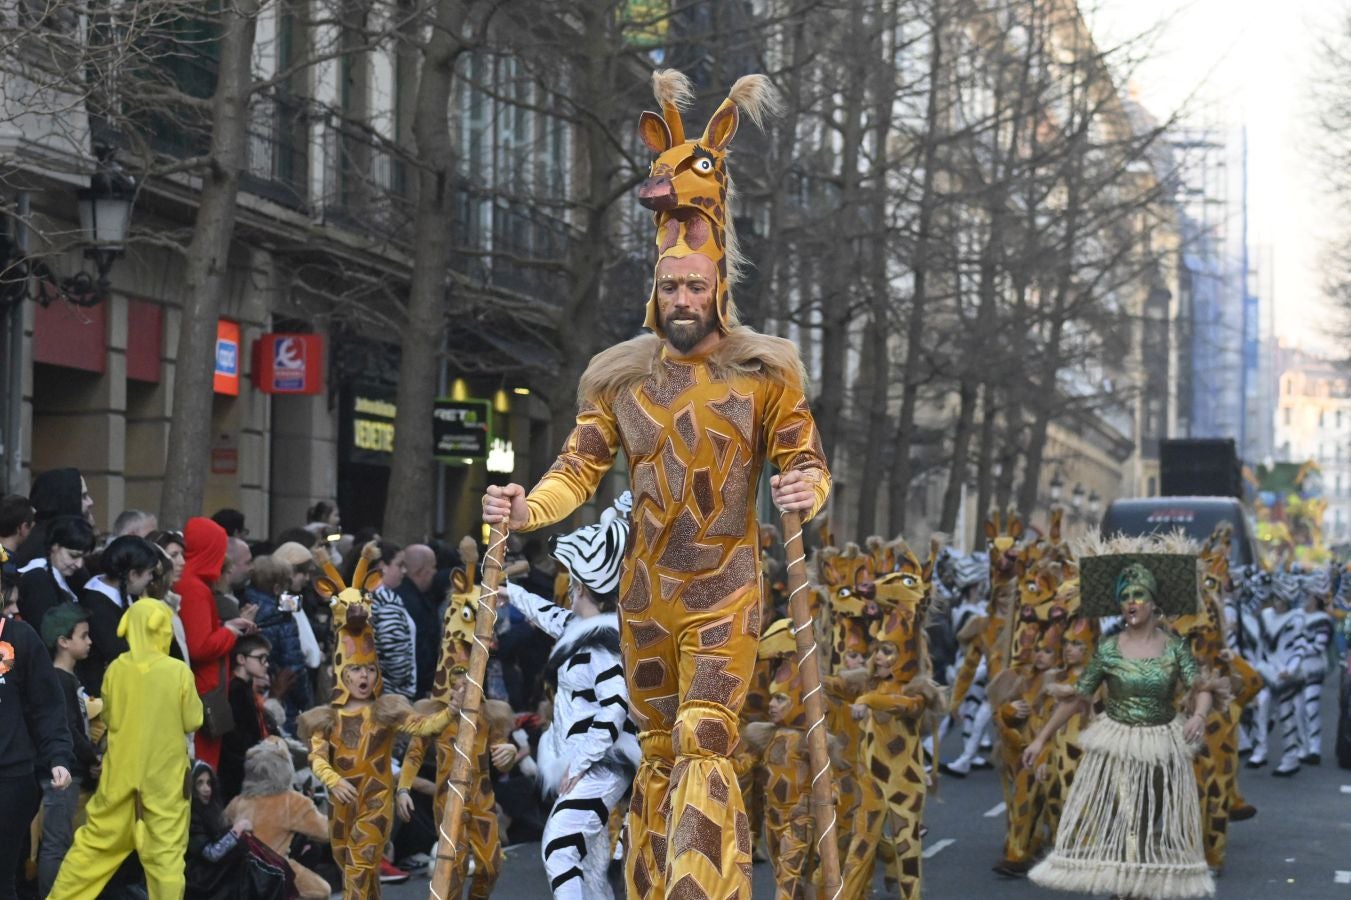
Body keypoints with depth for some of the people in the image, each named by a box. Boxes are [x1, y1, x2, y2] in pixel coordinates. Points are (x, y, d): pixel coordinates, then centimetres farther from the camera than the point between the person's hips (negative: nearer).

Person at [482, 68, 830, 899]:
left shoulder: (765, 373, -3)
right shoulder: (622, 376, 3)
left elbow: (807, 461, -1)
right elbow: (581, 468, 1)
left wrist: (807, 492, -25)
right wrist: (529, 508, -18)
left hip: (725, 595, -3)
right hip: (646, 593, 4)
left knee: (706, 744, -15)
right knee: (658, 749, 12)